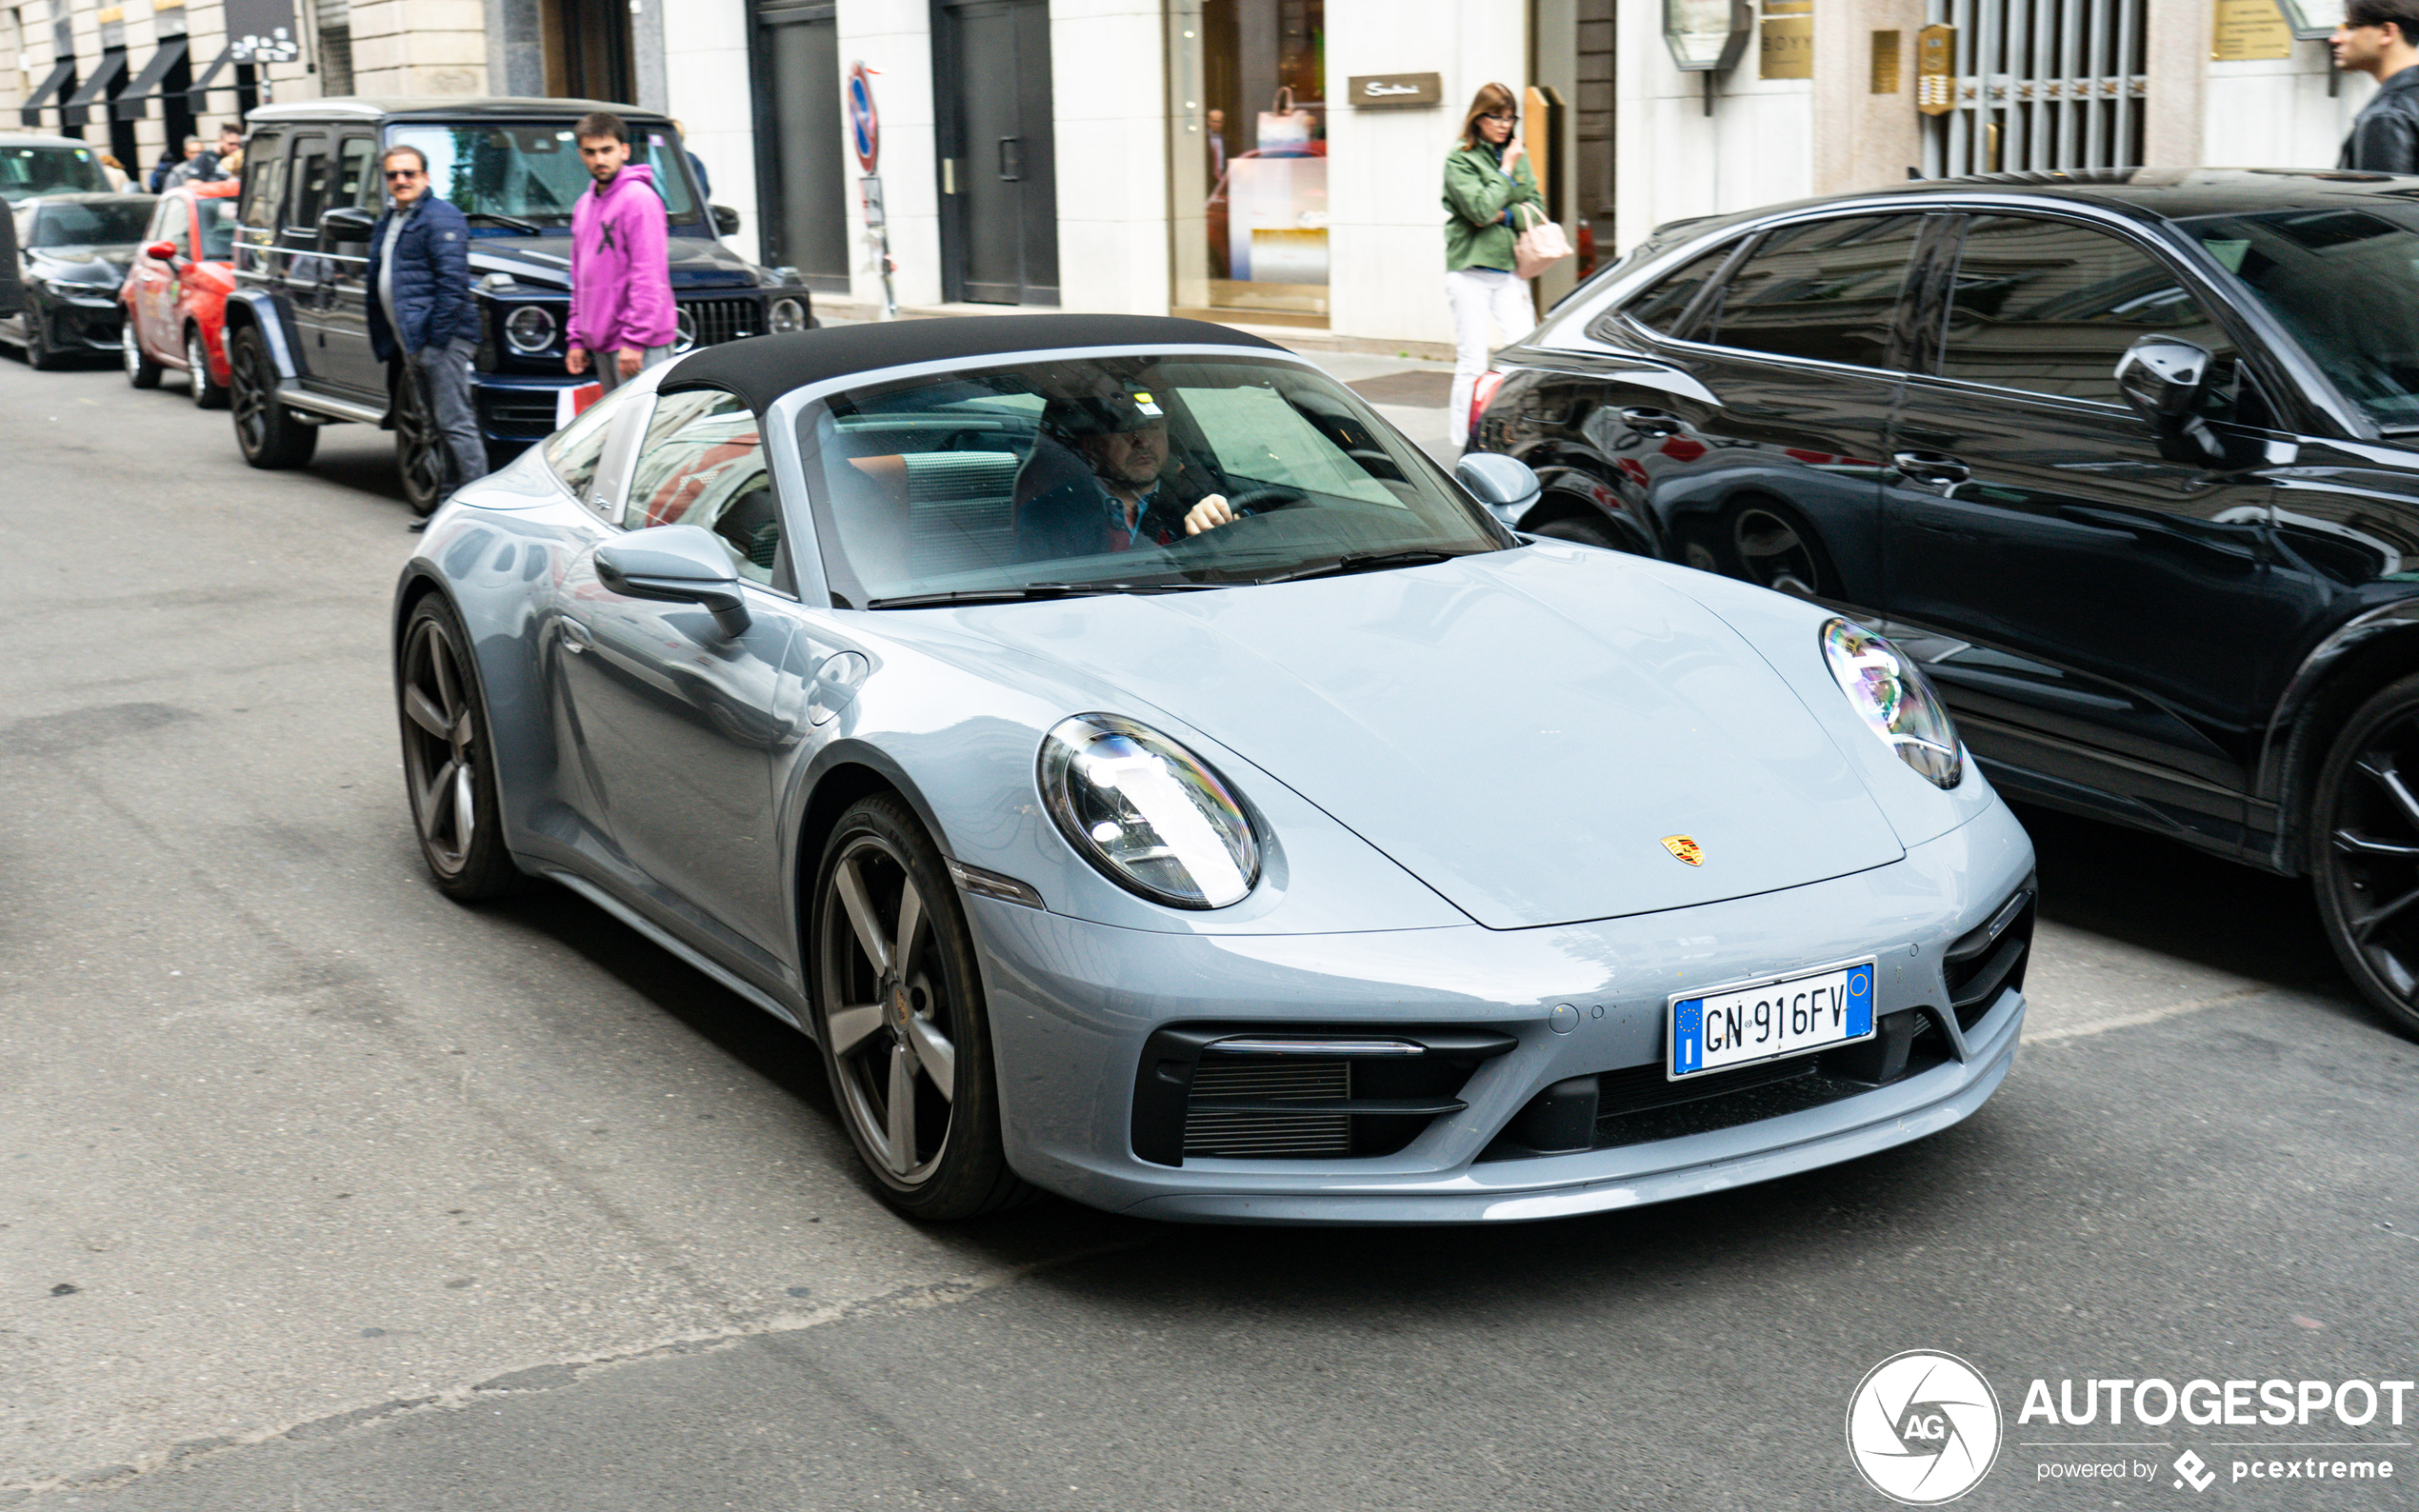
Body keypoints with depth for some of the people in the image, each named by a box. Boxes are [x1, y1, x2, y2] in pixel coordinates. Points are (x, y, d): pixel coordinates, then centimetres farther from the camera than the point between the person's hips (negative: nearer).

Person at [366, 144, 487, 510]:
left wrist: (438, 336, -20)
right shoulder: (387, 223, 22)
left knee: (455, 424, -11)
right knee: (440, 425, 11)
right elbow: (381, 285, 27)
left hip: (440, 341, -10)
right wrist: (397, 347, 21)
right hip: (413, 342, 10)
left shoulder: (440, 218, -8)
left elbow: (453, 281, -16)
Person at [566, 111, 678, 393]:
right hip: (602, 344, 8)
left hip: (641, 345, -8)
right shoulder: (584, 205, 17)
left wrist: (634, 340, -20)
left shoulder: (639, 198, -9)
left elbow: (649, 278, -15)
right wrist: (577, 338, 16)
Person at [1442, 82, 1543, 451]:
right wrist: (1506, 170, -8)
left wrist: (1504, 216, -9)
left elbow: (1536, 207, 8)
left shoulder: (1517, 156, 12)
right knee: (1473, 365, -4)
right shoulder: (1460, 159, -4)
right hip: (1470, 271, -5)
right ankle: (1463, 445, 2)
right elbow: (1482, 209, -16)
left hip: (1510, 269, 5)